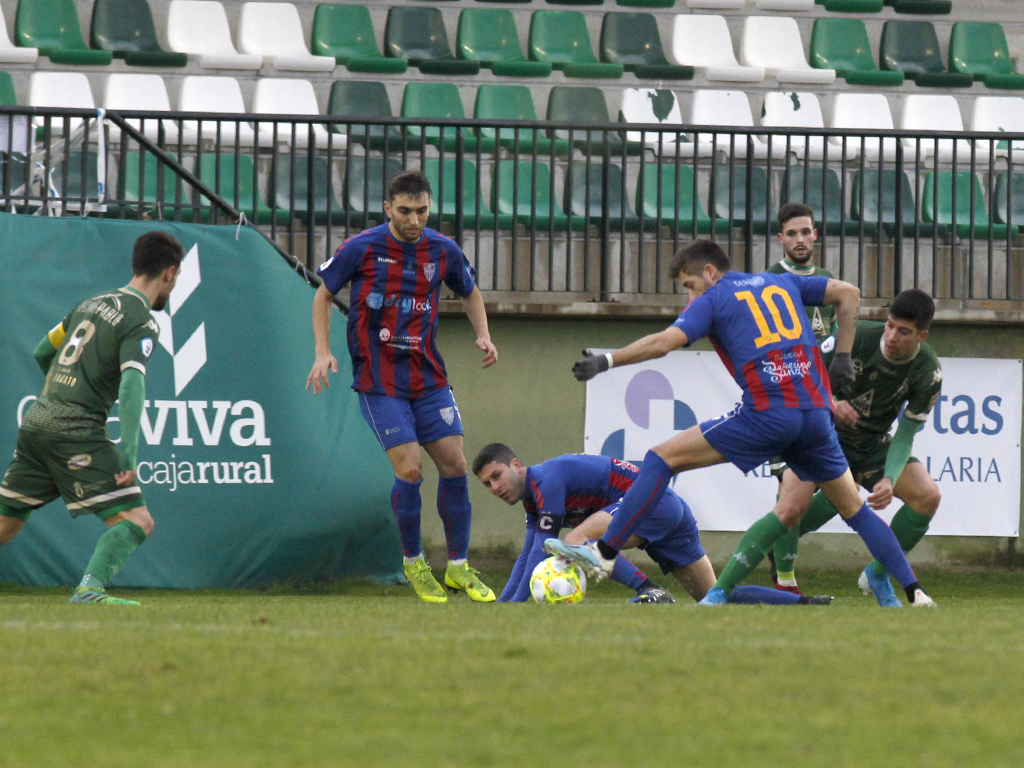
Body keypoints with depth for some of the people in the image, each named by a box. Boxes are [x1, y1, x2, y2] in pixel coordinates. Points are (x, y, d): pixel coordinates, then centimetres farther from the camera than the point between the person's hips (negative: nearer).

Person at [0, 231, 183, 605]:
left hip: (36, 420, 8)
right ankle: (89, 589, -28)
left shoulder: (92, 304, 18)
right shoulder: (141, 322, -6)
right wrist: (128, 452, -26)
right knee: (137, 521, -11)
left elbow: (41, 353, 29)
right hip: (76, 431, -8)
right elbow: (131, 384, -20)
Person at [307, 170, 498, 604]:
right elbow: (323, 295, 5)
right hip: (379, 382, -4)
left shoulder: (443, 251, 1)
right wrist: (323, 353, -5)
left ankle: (458, 566, 11)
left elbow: (470, 294, 20)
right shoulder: (361, 250, -9)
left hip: (428, 378, 4)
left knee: (454, 464, -2)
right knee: (409, 470, -13)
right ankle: (413, 564, 7)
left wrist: (483, 336, 3)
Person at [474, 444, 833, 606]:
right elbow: (526, 557, 21)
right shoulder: (531, 498, 15)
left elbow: (541, 551, -17)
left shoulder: (546, 480, -15)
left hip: (653, 499, -10)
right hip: (668, 512, 10)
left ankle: (650, 592, -34)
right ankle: (806, 604, 7)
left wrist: (514, 606, -16)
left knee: (575, 541, -27)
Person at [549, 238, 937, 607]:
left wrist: (606, 361, 0)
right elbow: (848, 293, 22)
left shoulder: (713, 300, 8)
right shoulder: (781, 283, 24)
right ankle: (913, 589, 13)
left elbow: (664, 342, -6)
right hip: (816, 410, 6)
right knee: (853, 507, 19)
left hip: (767, 414, -6)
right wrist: (843, 357, 24)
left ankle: (604, 552, -5)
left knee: (663, 458, 0)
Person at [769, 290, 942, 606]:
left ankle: (877, 576, 5)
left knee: (928, 495, -16)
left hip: (873, 444, 3)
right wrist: (831, 404, -37)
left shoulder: (928, 372, -17)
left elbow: (905, 435, -14)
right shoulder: (858, 335, -23)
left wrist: (889, 480, -32)